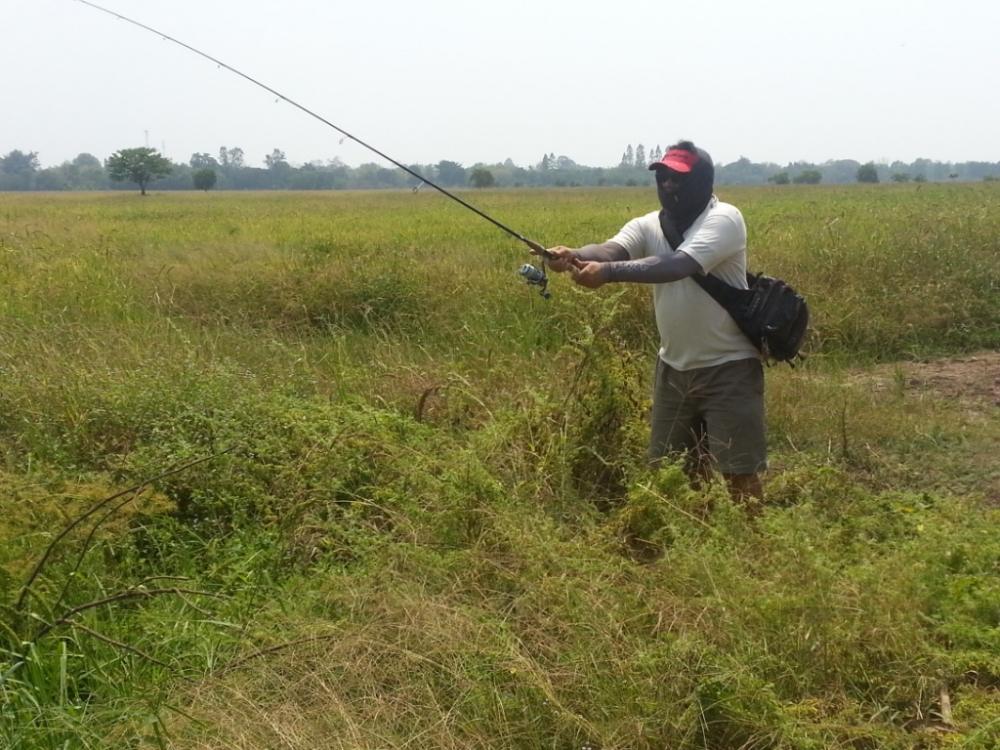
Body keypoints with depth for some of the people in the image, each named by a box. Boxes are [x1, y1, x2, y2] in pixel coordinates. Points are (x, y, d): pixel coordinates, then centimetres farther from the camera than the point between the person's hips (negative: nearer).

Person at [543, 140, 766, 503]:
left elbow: (679, 266, -33)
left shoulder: (724, 219, -17)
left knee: (739, 471, -2)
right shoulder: (648, 226, 1)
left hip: (728, 367, -6)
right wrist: (573, 256, -42)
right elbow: (612, 249, -19)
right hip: (674, 367, 6)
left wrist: (608, 273, -44)